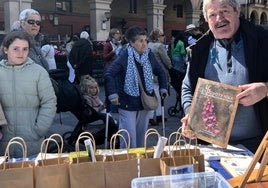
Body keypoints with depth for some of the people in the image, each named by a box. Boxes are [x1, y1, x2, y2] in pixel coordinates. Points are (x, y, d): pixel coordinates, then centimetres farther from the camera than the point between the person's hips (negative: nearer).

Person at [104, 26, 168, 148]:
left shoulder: (149, 55, 1)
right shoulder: (124, 57, -15)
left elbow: (160, 72, 15)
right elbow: (108, 74, -20)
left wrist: (163, 88, 7)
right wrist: (112, 94, -26)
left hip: (145, 102, 5)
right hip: (128, 103, -5)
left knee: (141, 136, 18)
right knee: (129, 138, -3)